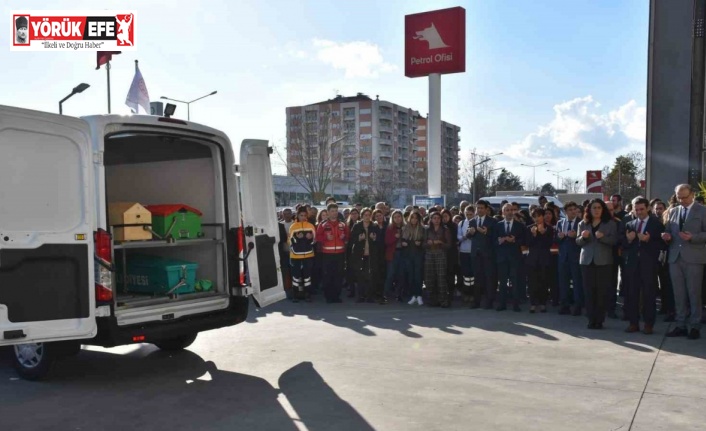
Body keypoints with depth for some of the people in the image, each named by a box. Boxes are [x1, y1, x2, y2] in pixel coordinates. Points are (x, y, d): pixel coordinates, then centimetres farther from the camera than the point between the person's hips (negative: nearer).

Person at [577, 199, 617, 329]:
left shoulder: (610, 223, 3)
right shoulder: (583, 224, 10)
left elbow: (614, 240, -4)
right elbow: (578, 242, 8)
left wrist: (603, 237, -21)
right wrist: (583, 237, -13)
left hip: (603, 261, -2)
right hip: (587, 260, 2)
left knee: (601, 291, -2)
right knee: (589, 290, 1)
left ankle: (599, 320, 5)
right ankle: (591, 319, 7)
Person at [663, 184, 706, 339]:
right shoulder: (673, 211, 14)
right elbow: (668, 231, 16)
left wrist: (693, 237, -20)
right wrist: (667, 236, -6)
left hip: (693, 258, -4)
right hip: (675, 257, 4)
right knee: (679, 294, 8)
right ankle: (680, 325, 14)